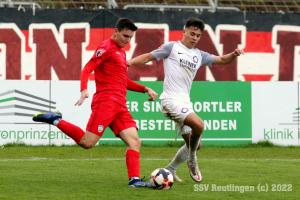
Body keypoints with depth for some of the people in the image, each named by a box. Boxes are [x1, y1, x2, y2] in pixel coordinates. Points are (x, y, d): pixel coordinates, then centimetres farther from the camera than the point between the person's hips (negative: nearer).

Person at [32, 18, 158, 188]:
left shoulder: (121, 52, 25)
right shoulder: (106, 48, -4)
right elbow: (87, 69, -13)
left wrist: (145, 89, 26)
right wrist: (84, 90, -29)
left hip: (120, 105, 9)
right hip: (105, 102, -9)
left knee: (135, 141, -5)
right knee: (88, 142, -15)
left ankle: (134, 180, -9)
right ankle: (56, 120, 1)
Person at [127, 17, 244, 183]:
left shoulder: (199, 55, 19)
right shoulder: (172, 47, 3)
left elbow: (222, 60, 20)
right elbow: (149, 57, 5)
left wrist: (234, 55, -1)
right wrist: (130, 62, -10)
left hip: (185, 103, 8)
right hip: (171, 99, -8)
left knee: (194, 144, 8)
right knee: (198, 125, -28)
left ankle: (169, 170, 22)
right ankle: (192, 160, -6)